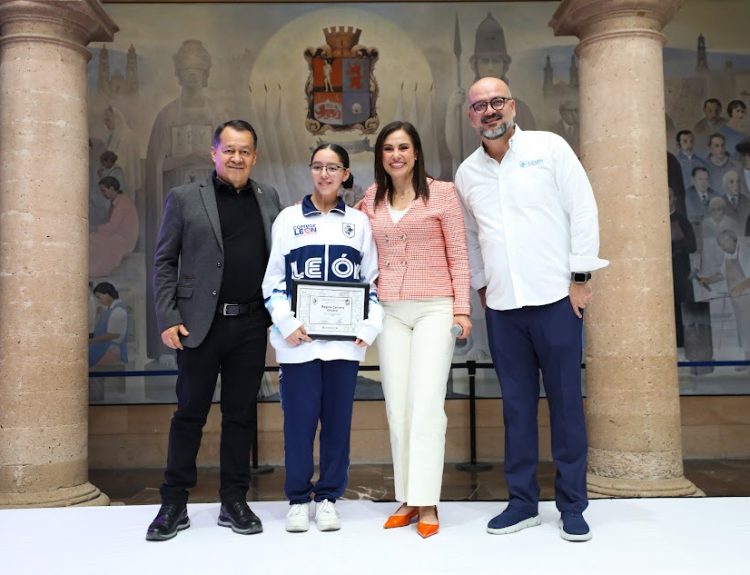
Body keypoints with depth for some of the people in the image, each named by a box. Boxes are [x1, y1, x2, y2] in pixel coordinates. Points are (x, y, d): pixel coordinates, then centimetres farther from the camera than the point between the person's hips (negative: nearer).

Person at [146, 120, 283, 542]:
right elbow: (164, 262, 1)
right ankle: (175, 504, 17)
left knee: (241, 414, 9)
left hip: (251, 325, 2)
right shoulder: (185, 198, 3)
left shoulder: (269, 198, 10)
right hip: (200, 324, -2)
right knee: (190, 413, 6)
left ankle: (235, 502, 20)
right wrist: (168, 319, -7)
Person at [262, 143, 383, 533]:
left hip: (344, 340, 1)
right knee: (299, 420, 1)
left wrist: (369, 327, -2)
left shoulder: (358, 222, 11)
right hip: (299, 341, -1)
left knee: (338, 420, 6)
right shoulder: (289, 219, 7)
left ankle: (328, 497, 19)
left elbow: (372, 281, 10)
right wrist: (287, 324, -10)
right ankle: (298, 499, 16)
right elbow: (273, 281, 3)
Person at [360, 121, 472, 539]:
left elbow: (459, 256, 0)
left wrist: (462, 308, -5)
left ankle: (427, 503, 1)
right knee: (397, 407, 6)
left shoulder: (442, 192, 1)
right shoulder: (371, 199, 11)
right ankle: (407, 499, 15)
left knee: (426, 404, -7)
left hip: (435, 309, -4)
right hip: (389, 312, 4)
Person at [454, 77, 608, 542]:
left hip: (555, 296, -3)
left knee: (566, 400, 3)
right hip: (502, 305, 3)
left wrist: (580, 276, -6)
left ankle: (572, 506, 15)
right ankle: (523, 501, 20)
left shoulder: (549, 147, 0)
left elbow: (583, 210, -3)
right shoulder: (467, 172, 10)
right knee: (517, 404, 9)